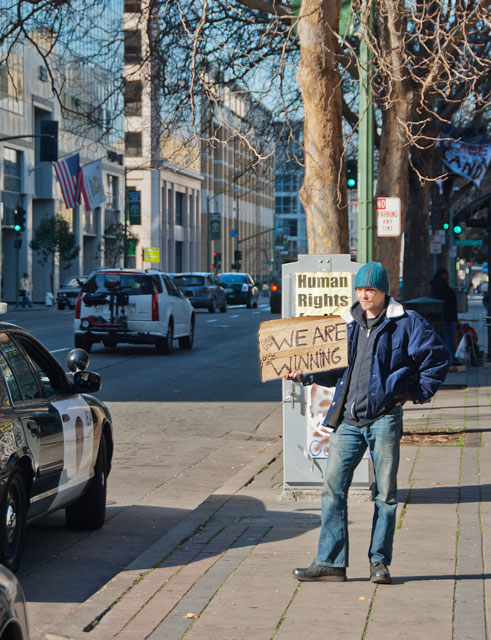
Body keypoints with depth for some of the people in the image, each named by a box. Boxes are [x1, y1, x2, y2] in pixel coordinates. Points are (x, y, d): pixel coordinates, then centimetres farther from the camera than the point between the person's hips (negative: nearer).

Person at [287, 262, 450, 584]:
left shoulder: (406, 323, -1)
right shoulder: (349, 325, 15)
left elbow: (439, 357, 2)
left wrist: (417, 392, -1)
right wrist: (307, 375, 7)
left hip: (385, 418, -4)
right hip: (348, 420, 4)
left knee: (386, 493, 3)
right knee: (333, 488, -3)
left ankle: (380, 562, 13)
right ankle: (330, 562, 1)